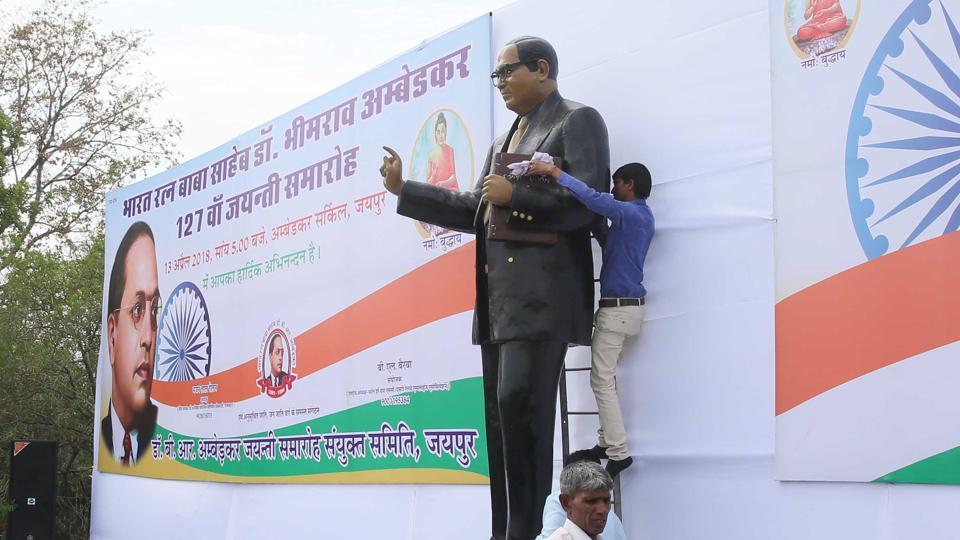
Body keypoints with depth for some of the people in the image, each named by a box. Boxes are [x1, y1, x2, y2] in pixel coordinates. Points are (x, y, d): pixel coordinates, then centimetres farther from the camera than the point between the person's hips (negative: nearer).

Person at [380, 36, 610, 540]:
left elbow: (589, 201, -11)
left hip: (541, 290, -8)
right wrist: (403, 190, 25)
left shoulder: (578, 120, 1)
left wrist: (514, 195, -10)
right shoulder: (504, 140, 26)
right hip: (498, 294, 8)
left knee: (519, 401, -19)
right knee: (501, 412, 5)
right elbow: (476, 211, 27)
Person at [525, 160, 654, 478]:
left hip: (618, 308, -10)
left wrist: (555, 172, -30)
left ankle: (618, 453, -8)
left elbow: (593, 199, -32)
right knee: (605, 377, 15)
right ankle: (607, 443, 20)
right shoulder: (640, 215, 15)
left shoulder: (631, 213, -16)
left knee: (602, 381, -8)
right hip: (627, 306, 10)